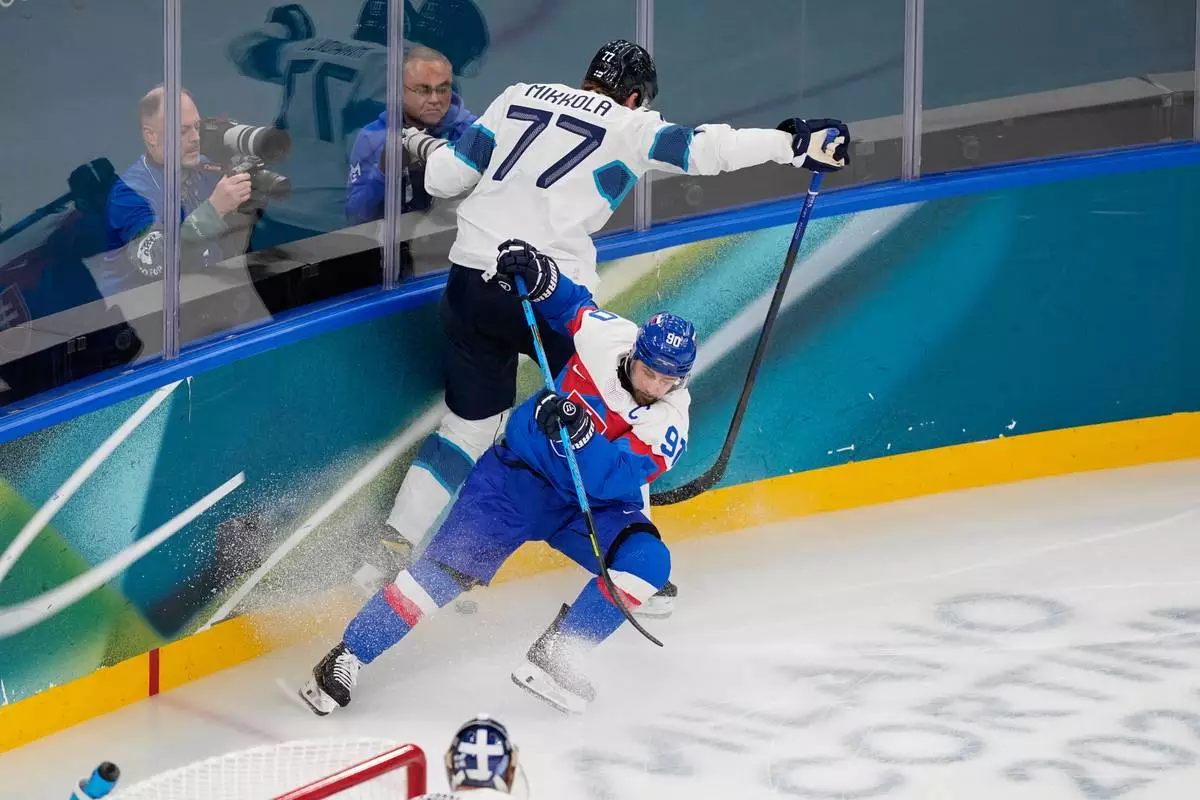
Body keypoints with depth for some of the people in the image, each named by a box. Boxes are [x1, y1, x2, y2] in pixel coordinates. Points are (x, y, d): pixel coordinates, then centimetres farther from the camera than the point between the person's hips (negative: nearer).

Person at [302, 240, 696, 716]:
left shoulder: (669, 424, -18)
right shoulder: (606, 337, -15)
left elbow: (613, 481, -30)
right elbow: (571, 303, 7)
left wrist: (582, 434, -46)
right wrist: (536, 274, -11)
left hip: (595, 505, 1)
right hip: (523, 471, -1)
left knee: (647, 561, -24)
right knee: (454, 562, -17)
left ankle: (555, 656, -15)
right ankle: (348, 659, -13)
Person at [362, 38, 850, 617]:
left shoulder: (518, 98, 15)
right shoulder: (628, 126, 3)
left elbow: (447, 177, 13)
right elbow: (702, 150, -9)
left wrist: (426, 149, 34)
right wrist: (792, 144, -8)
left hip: (470, 282, 5)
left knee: (468, 428, 20)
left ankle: (391, 552, 16)